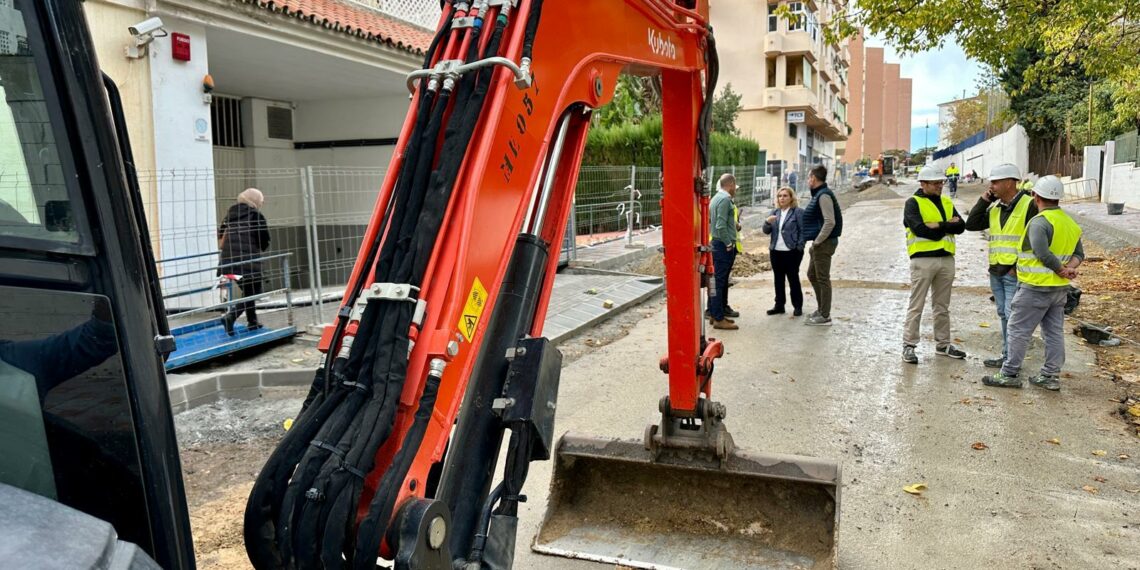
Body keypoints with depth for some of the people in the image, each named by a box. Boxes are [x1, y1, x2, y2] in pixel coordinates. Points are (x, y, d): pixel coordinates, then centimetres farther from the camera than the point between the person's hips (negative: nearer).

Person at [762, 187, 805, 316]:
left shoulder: (798, 212, -5)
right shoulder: (775, 212, 13)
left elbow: (802, 231, -8)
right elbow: (766, 231, 10)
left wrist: (799, 248, -15)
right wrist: (767, 222, -10)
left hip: (792, 252, -6)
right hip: (776, 252, 6)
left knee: (793, 279, 1)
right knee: (778, 279, 11)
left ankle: (798, 306, 10)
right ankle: (779, 305, 18)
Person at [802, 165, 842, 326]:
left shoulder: (823, 196, -17)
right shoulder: (818, 194, 14)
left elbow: (830, 222, -24)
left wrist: (818, 241, -19)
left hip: (824, 244, -10)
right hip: (819, 243, 10)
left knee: (823, 279, -4)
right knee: (812, 275, 18)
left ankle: (825, 316, 3)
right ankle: (822, 308, 29)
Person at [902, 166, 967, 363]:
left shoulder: (947, 203, 15)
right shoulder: (913, 203, -3)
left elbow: (961, 226, 3)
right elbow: (920, 229, -18)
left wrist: (938, 225, -12)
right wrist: (948, 225, -8)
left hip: (946, 258, 6)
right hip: (923, 259, -6)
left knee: (942, 306, 14)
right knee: (916, 305, -3)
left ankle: (943, 344, 23)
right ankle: (908, 345, 2)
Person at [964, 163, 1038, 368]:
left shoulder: (1029, 205, -10)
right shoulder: (994, 208, 12)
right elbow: (971, 225, 7)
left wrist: (1020, 266, -16)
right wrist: (983, 201, 1)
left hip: (1016, 272, -8)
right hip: (996, 271, 8)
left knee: (1013, 316, -7)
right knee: (1003, 315, 13)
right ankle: (1007, 357, 22)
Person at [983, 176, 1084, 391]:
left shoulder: (1039, 222, -18)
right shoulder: (1070, 223, 12)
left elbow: (1043, 254, -26)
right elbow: (1079, 253, 13)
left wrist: (1062, 270, -13)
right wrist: (1070, 267, -5)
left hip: (1036, 288, -8)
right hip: (1060, 289, 9)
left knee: (1019, 330, -1)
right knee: (1054, 332, 12)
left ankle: (1009, 374, 3)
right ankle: (1051, 376, 18)